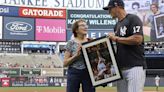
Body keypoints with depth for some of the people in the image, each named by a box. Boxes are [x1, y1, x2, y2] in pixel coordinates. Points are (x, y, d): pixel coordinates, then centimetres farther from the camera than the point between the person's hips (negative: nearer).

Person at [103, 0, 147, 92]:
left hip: (135, 67, -8)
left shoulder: (133, 19, -5)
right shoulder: (117, 25, 19)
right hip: (121, 68, 8)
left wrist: (116, 38, -11)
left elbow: (138, 39, -18)